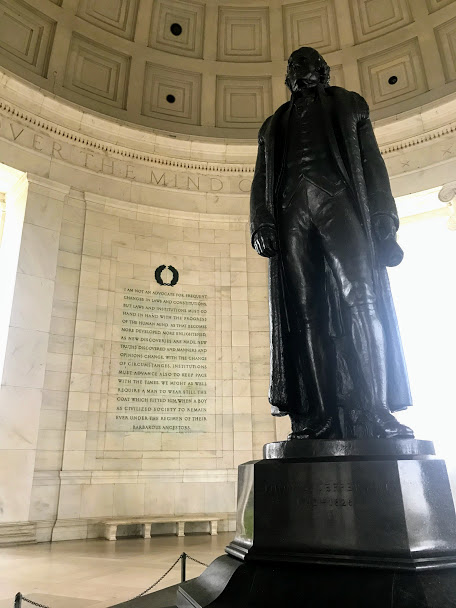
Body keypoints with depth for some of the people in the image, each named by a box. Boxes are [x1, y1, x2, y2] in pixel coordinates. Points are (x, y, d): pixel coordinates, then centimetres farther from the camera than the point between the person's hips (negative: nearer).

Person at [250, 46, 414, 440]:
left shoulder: (348, 103, 27)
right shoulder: (274, 124, 32)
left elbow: (372, 162, 13)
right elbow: (261, 181, 20)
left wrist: (383, 217, -3)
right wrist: (262, 223, 0)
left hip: (339, 202, -1)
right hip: (290, 212, 2)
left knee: (361, 298, -20)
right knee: (304, 313, -11)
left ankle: (371, 412, -20)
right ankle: (316, 418, -14)